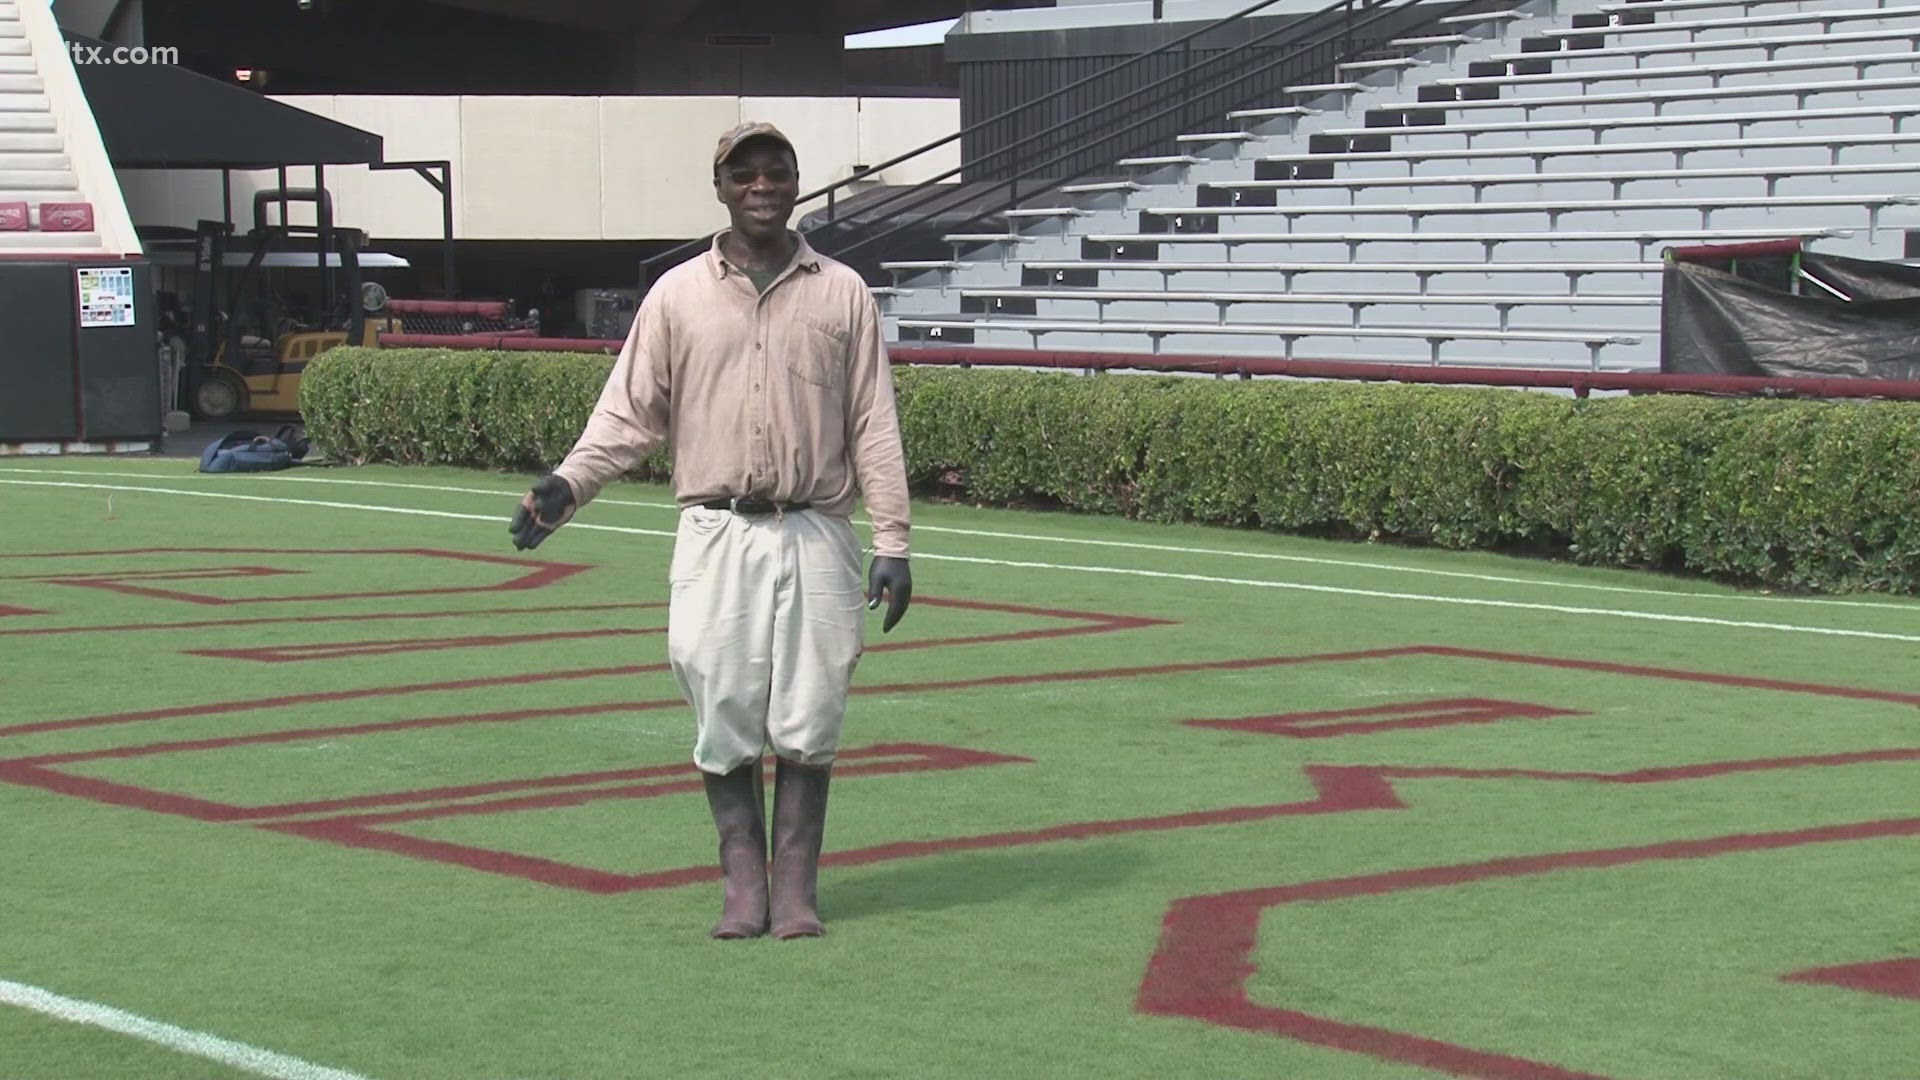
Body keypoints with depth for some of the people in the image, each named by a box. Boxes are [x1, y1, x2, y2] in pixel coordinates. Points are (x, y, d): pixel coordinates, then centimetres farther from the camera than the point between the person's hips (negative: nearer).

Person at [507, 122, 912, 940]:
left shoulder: (842, 294, 7)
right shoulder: (677, 295, 7)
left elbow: (874, 428, 6)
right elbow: (629, 412, 6)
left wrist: (892, 542, 0)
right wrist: (566, 485, -10)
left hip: (816, 536, 0)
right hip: (715, 536, 0)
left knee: (808, 719, 1)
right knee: (723, 716, 1)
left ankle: (796, 884, 11)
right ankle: (742, 882, 11)